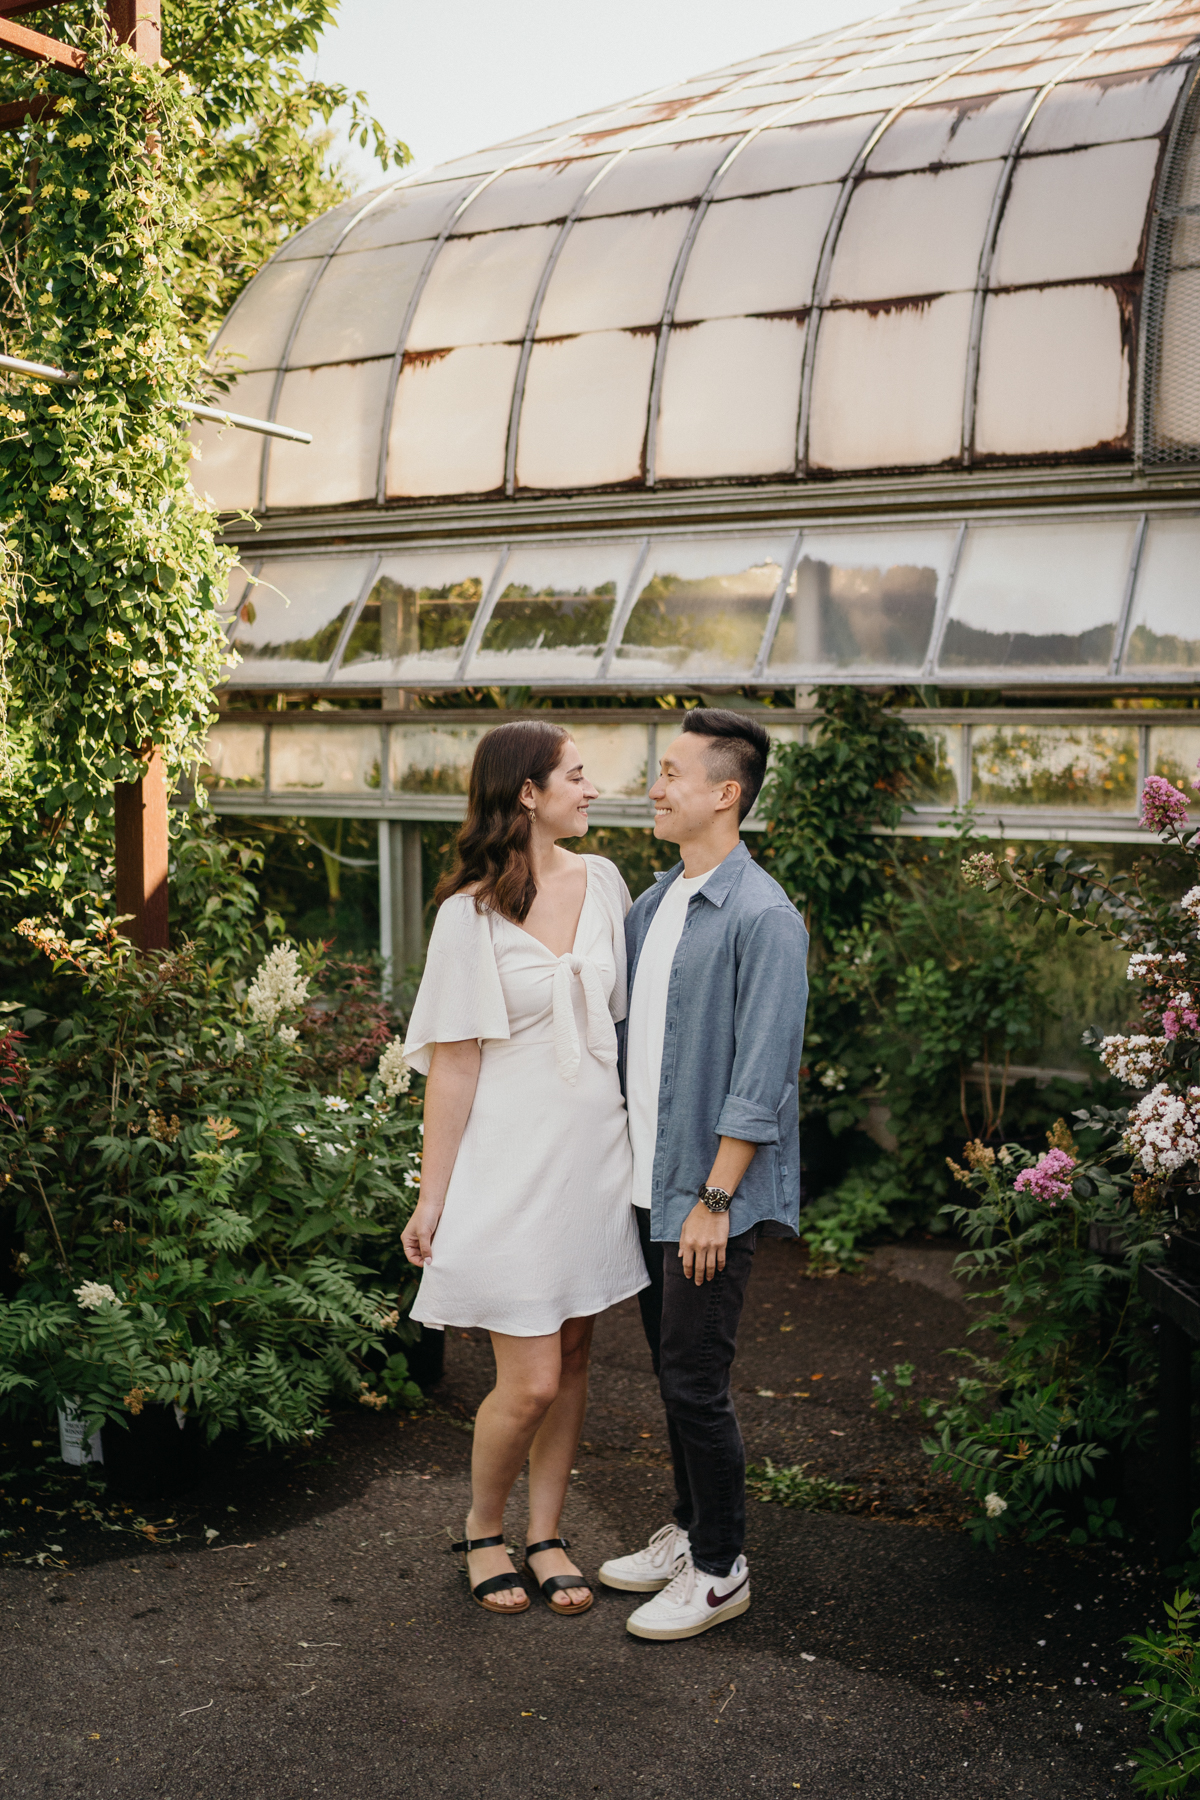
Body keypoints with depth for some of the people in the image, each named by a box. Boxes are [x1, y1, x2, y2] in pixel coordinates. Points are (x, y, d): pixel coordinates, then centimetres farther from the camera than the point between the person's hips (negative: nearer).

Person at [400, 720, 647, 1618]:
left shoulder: (602, 883, 5)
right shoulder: (471, 914, -11)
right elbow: (453, 1066, -9)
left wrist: (647, 1135, 11)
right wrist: (431, 1198, -7)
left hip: (596, 1153, 5)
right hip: (514, 1163, -5)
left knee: (573, 1358, 13)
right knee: (531, 1382, -2)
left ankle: (546, 1534, 29)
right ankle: (484, 1528, 25)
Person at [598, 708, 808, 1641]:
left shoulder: (762, 917, -16)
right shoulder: (652, 905, 10)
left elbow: (759, 1080, -18)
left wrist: (714, 1198, -18)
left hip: (712, 1190, -8)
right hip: (652, 1181, 8)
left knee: (696, 1380, 0)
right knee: (670, 1370, 18)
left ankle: (721, 1569, 16)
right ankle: (690, 1530, 33)